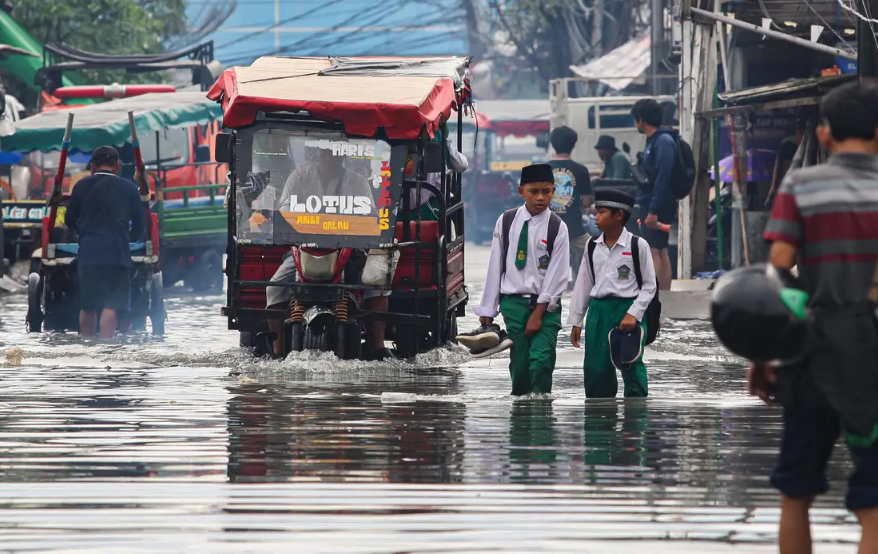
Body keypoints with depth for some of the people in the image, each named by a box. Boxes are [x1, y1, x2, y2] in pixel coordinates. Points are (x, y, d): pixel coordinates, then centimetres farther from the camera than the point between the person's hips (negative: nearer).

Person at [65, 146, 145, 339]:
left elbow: (70, 220, 11)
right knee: (111, 305, -5)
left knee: (87, 305, 12)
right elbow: (140, 223, 7)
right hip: (117, 252, -2)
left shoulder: (82, 186, 4)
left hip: (89, 252, 2)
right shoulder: (128, 188, 2)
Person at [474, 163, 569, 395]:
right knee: (519, 363, 1)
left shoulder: (557, 228, -3)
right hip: (513, 301, 2)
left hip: (545, 304, -2)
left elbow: (557, 274, -6)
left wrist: (539, 313, -11)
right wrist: (487, 310, 4)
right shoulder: (506, 222, 3)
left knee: (541, 361, -13)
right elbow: (495, 266, 5)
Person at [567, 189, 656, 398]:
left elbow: (649, 285, -2)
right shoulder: (592, 246, 9)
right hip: (598, 310, 5)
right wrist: (576, 321, 11)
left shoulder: (637, 245, -4)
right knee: (595, 369, 5)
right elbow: (583, 285, 13)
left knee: (632, 369, -5)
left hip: (627, 310, -5)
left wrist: (633, 314, -12)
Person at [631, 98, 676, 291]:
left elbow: (663, 178, -21)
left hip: (657, 206, -10)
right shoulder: (653, 141, 15)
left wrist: (653, 210, -24)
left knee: (653, 251, -12)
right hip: (650, 205, 10)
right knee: (661, 252, 12)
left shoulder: (663, 142, -15)